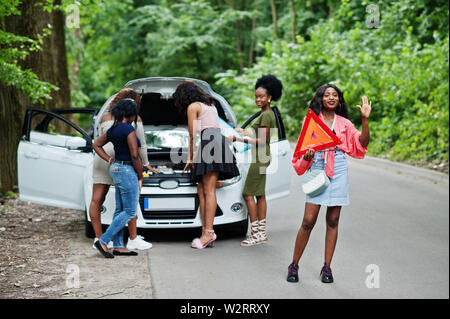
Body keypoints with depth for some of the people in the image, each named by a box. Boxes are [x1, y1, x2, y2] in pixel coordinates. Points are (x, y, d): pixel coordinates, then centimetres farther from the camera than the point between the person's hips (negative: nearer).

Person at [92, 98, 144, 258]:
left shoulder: (113, 129, 8)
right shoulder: (129, 129, -18)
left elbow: (96, 144, 20)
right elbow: (135, 156, -19)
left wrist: (110, 161, 13)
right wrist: (140, 177, -8)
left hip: (116, 169, 9)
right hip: (127, 172, -9)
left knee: (120, 210, 11)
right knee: (129, 212, -4)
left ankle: (118, 246, 13)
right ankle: (103, 241, -8)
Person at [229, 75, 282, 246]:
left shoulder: (266, 115, -15)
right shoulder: (269, 113, 15)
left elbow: (262, 140, -18)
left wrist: (240, 139, -17)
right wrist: (246, 133, 28)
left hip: (260, 158, -10)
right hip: (262, 157, 10)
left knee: (248, 194, -8)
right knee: (260, 194, 11)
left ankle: (255, 234, -7)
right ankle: (261, 233, 16)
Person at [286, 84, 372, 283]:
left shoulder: (344, 123, 12)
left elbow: (362, 143, 3)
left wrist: (365, 119, -7)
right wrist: (306, 156, -14)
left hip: (338, 172, 2)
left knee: (333, 221, 3)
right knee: (308, 221, -8)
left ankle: (327, 267, 11)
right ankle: (294, 265, 4)